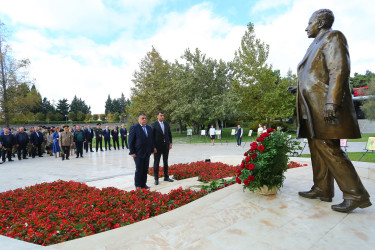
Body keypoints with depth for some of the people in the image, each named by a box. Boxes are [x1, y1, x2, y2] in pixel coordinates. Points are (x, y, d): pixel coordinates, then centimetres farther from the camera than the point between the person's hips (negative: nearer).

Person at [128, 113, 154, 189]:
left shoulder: (149, 128, 11)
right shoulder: (134, 128, -7)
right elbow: (131, 141, -9)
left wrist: (152, 150, 11)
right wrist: (132, 152, -12)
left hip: (147, 153, 6)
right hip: (138, 153, -5)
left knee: (145, 169, 11)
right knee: (139, 170, 2)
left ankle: (143, 184, 23)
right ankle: (138, 185, 16)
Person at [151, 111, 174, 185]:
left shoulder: (166, 124, 6)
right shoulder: (154, 125, -8)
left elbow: (169, 134, 11)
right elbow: (152, 136, -10)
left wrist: (170, 143, 4)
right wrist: (153, 147, -15)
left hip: (166, 146, 5)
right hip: (157, 147, -4)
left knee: (165, 162, 13)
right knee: (156, 162, 5)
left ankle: (166, 177, 25)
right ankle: (156, 179, 14)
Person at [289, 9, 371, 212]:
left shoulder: (332, 37, -2)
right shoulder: (317, 44, 25)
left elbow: (339, 70, -15)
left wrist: (331, 102, -24)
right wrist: (300, 89, 24)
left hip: (324, 106, -10)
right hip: (312, 108, 10)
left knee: (329, 149, -12)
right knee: (317, 149, 8)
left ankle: (356, 195, -1)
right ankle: (322, 190, 15)